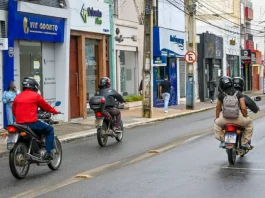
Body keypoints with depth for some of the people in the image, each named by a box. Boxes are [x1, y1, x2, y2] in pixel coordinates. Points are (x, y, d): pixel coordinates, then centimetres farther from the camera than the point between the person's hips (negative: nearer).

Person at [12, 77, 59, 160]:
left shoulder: (18, 97, 14)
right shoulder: (35, 95, -1)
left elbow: (14, 111, 19)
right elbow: (45, 106, 8)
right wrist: (55, 111, 25)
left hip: (20, 124, 7)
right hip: (32, 122, -7)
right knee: (50, 130, 9)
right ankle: (48, 152, -1)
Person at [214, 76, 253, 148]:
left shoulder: (221, 95, 7)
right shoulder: (238, 94, 5)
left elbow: (218, 108, 17)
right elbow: (243, 108, -1)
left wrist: (217, 118, 34)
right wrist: (246, 117, 17)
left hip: (224, 119, 1)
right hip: (238, 119, 0)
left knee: (217, 123, 34)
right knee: (249, 122, 29)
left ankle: (222, 140, 22)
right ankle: (245, 142, 24)